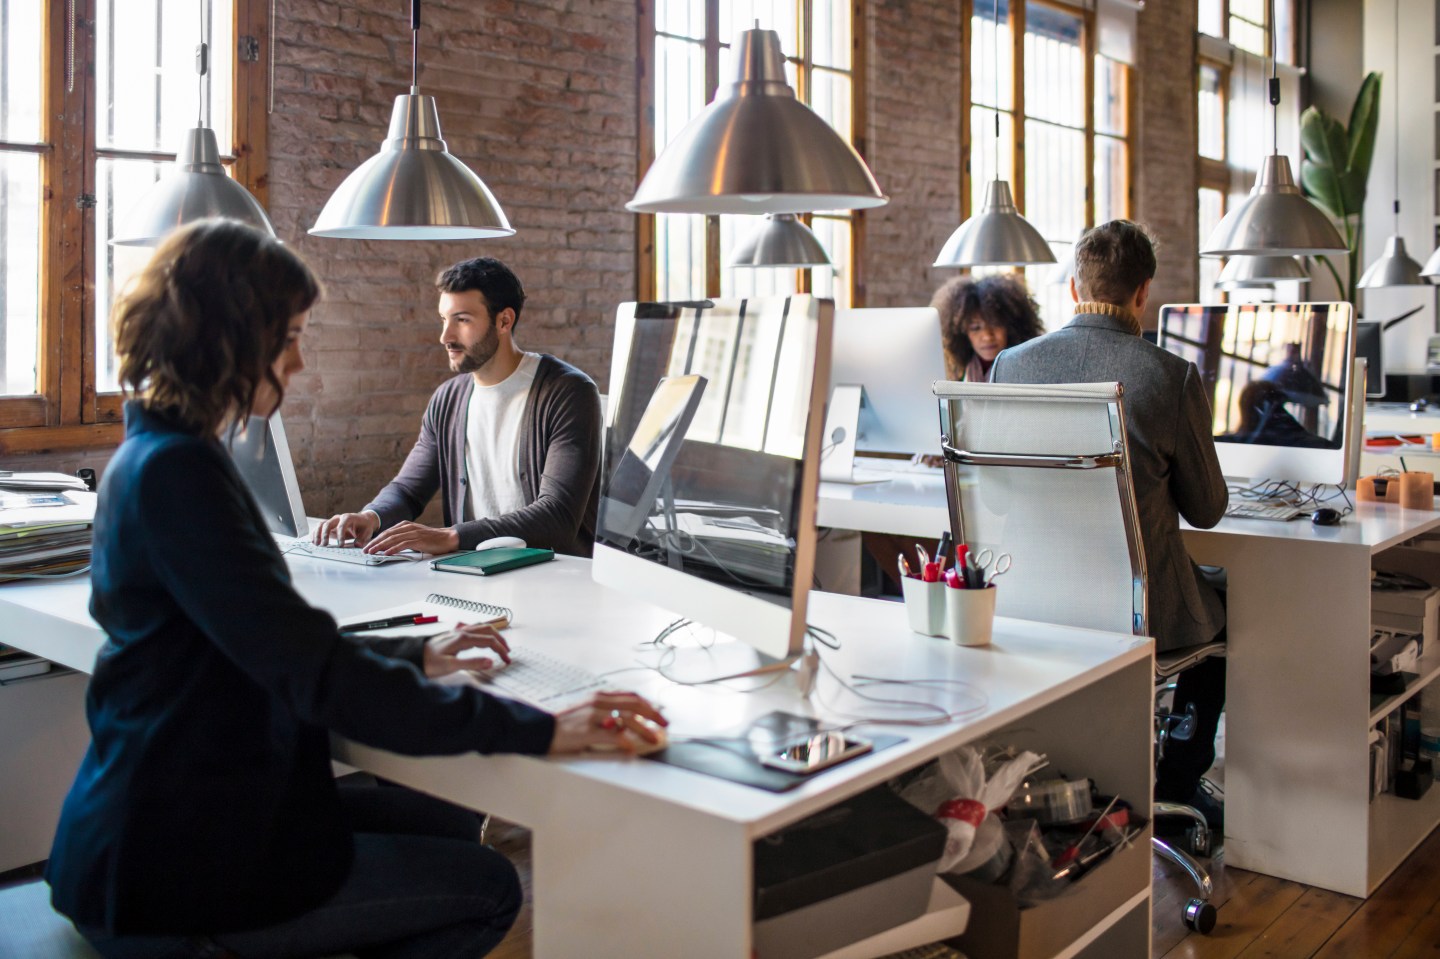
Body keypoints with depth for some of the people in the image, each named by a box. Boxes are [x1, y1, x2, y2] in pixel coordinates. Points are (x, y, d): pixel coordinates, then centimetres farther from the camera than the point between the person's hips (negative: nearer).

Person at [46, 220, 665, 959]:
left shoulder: (154, 458, 10)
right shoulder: (175, 472, -23)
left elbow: (277, 648, 14)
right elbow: (316, 676, -29)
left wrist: (415, 656, 7)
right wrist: (537, 729, -28)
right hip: (168, 869, -10)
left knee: (453, 830, 15)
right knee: (485, 889, -1)